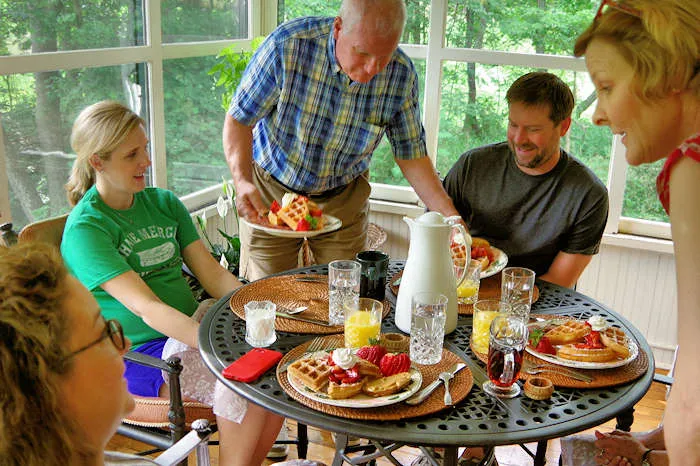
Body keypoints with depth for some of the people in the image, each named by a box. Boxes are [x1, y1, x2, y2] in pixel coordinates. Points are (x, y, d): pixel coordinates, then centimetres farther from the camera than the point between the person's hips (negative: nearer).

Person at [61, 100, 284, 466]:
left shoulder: (163, 202, 11)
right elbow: (147, 308, -21)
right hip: (137, 353, -6)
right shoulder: (84, 229, -10)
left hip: (190, 332, 6)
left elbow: (214, 275, 5)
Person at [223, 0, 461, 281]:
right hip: (272, 187, -1)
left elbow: (411, 154, -7)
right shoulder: (287, 46, -27)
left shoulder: (401, 74, -17)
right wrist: (242, 181, -32)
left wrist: (450, 216, -19)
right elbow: (239, 119, -16)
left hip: (344, 197, 2)